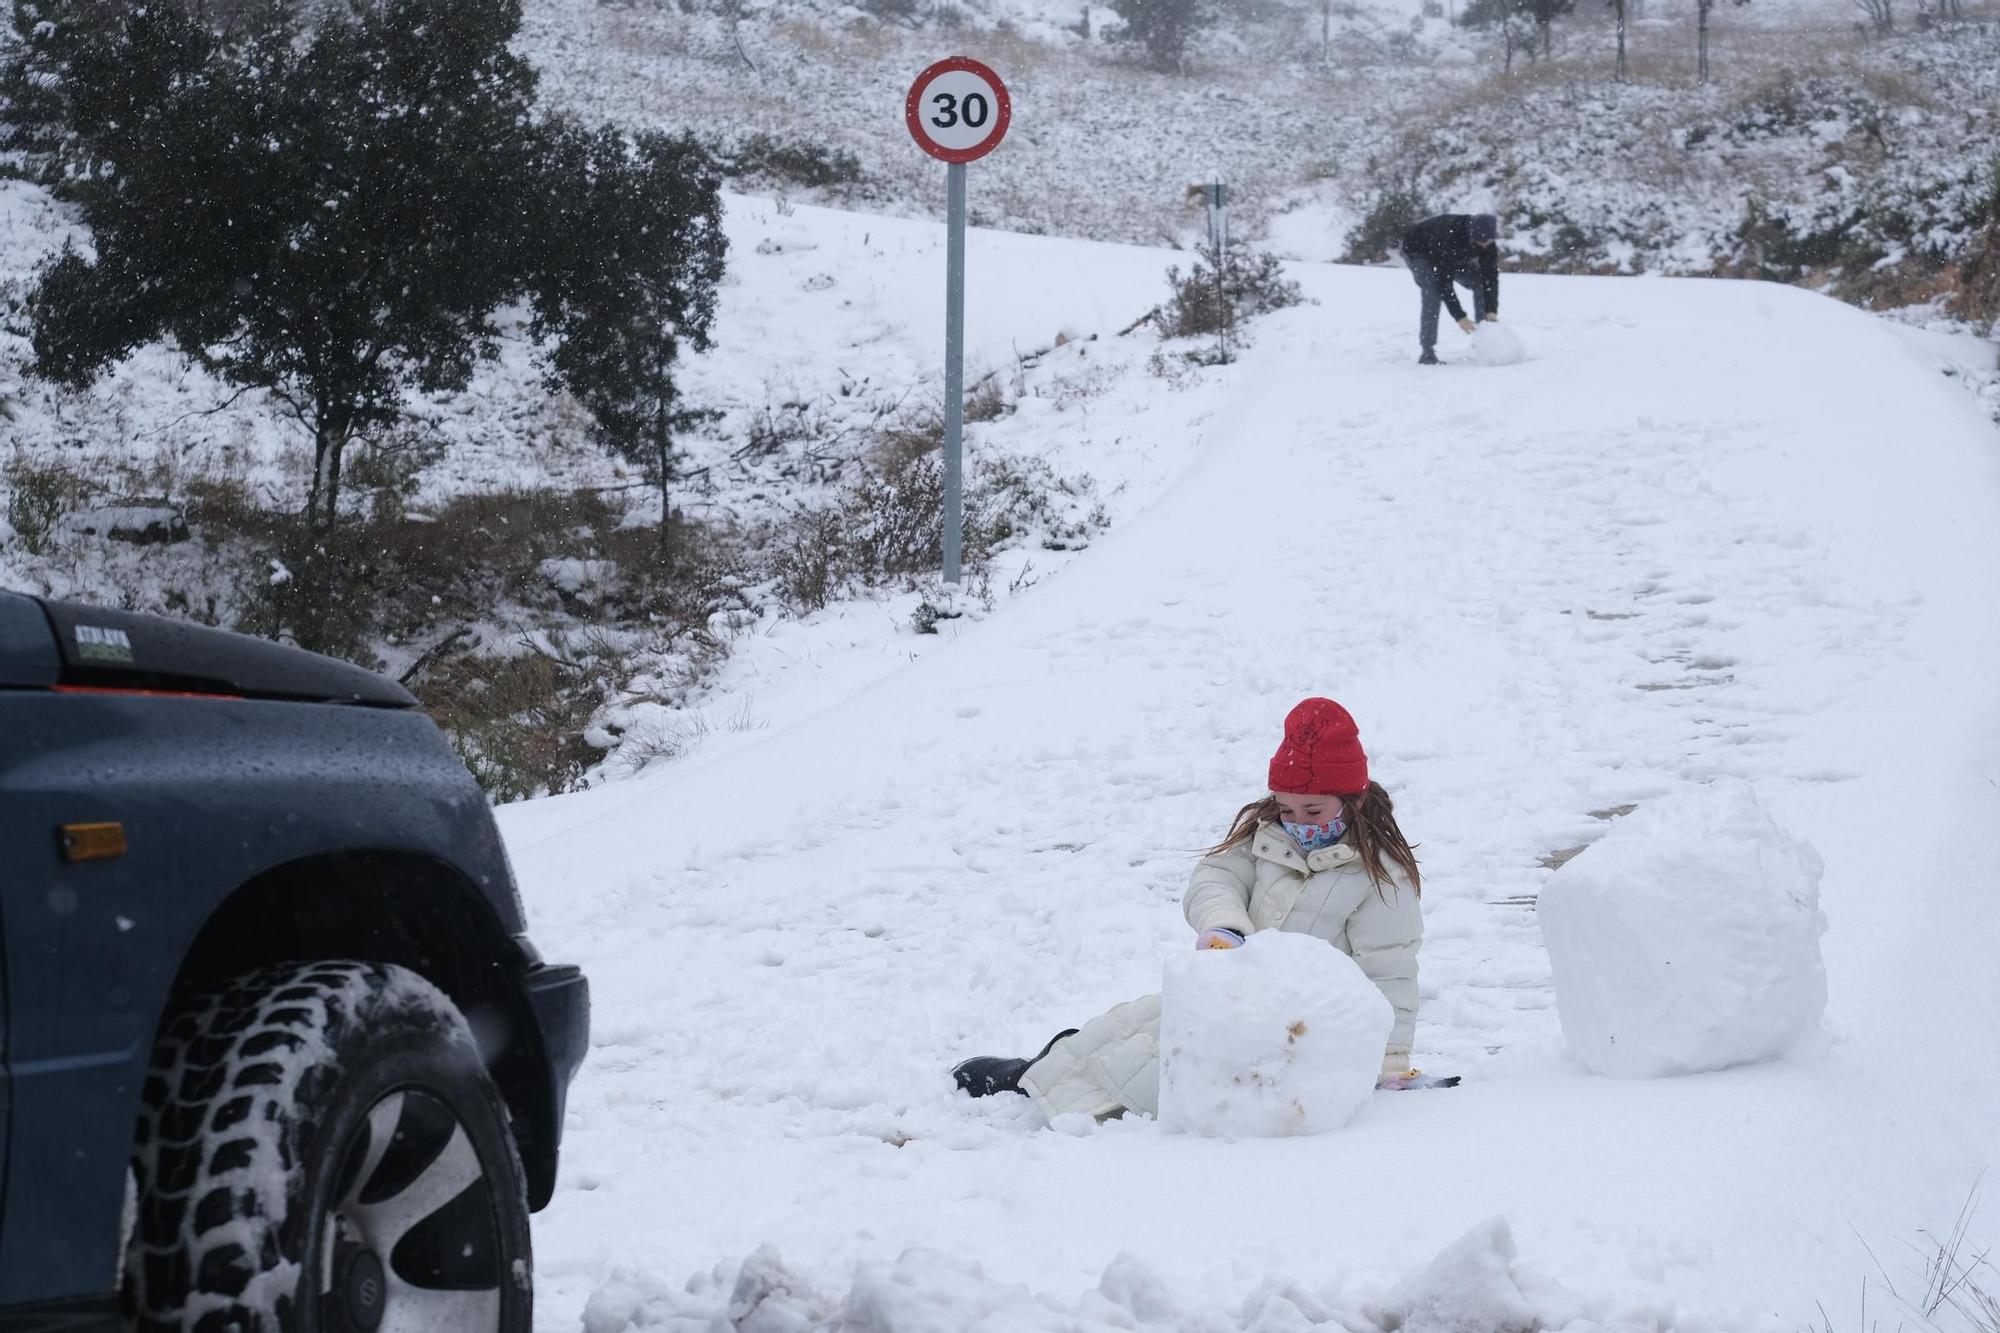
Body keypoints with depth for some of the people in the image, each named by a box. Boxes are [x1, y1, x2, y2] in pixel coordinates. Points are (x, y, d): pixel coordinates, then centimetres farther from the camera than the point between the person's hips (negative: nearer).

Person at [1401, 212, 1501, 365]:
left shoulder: (1488, 244, -26)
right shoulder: (1450, 238, -44)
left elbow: (1490, 276, -21)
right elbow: (1444, 283, -42)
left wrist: (1492, 311, -32)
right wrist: (1460, 317, -43)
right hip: (1418, 252, -7)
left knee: (1481, 282, -7)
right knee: (1433, 293, -28)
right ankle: (1427, 352, -26)